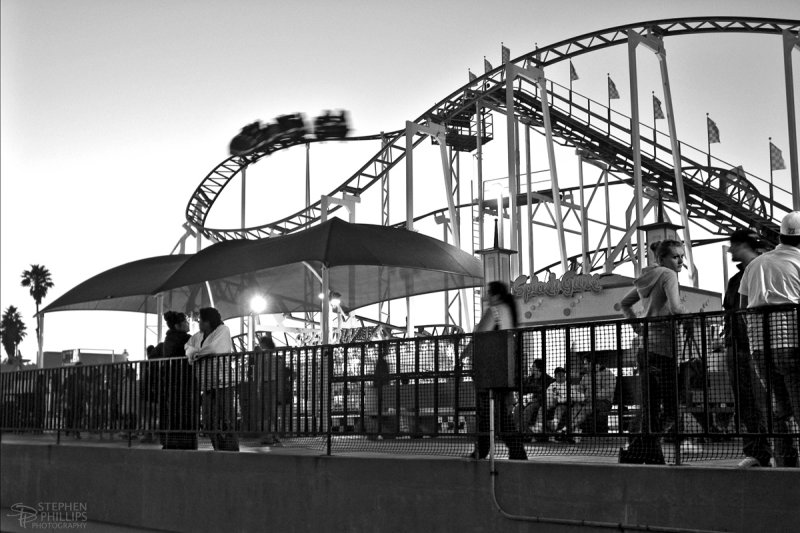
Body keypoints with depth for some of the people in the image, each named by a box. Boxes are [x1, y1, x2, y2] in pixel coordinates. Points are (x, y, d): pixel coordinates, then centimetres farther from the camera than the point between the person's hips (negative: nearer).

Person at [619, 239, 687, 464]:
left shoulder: (647, 277, 18)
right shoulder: (668, 275, -7)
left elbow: (624, 304, 29)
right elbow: (675, 308, -21)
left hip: (645, 348, 9)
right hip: (663, 347, -9)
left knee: (650, 409, 10)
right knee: (672, 410, -4)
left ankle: (653, 458, 11)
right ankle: (634, 450, -9)